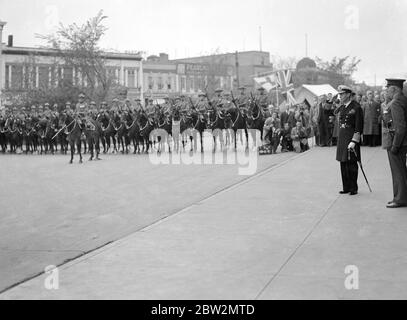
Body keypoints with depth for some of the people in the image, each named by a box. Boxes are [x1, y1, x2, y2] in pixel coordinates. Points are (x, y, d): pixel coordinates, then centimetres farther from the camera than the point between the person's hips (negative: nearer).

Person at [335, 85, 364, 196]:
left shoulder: (356, 107, -10)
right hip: (342, 137, 7)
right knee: (343, 163, 10)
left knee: (352, 163, -2)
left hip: (352, 137, -7)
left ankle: (353, 188, 7)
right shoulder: (341, 108, 12)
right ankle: (346, 187, 19)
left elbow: (359, 127, -14)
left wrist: (354, 141, -19)